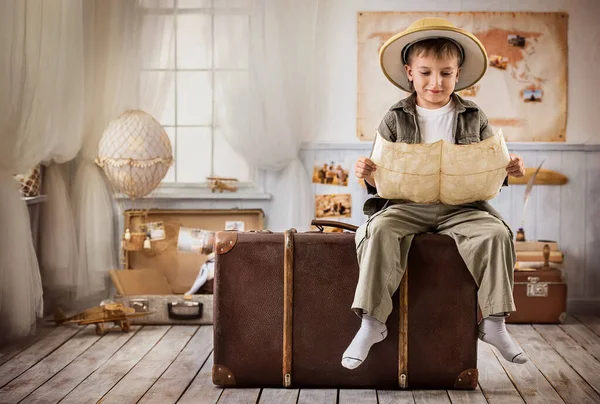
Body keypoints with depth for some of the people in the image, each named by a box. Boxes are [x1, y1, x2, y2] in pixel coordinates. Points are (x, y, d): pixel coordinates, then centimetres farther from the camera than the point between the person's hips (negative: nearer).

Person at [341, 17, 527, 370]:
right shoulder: (395, 120, 6)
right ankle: (372, 322, -21)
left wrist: (508, 170, -8)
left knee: (496, 233, -25)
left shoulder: (474, 118, 9)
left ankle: (493, 323, -10)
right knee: (380, 230, -30)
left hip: (462, 206, 1)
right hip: (408, 205, -1)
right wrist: (370, 176, -15)